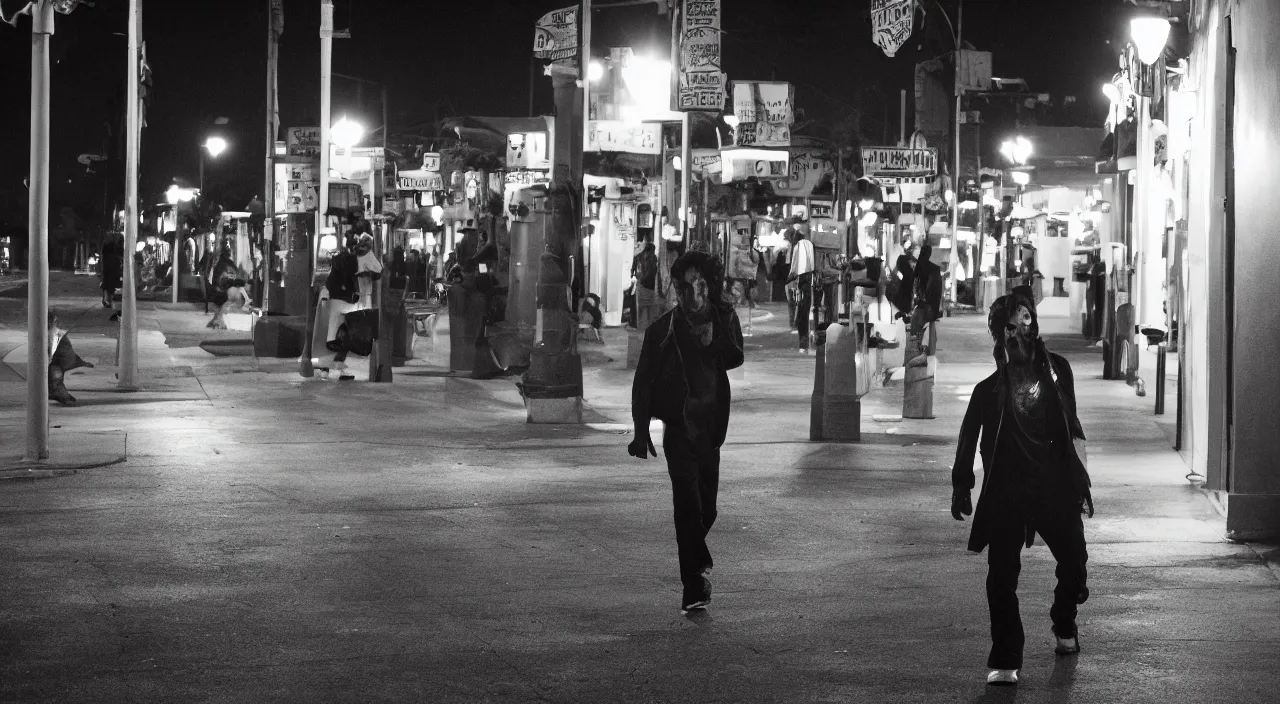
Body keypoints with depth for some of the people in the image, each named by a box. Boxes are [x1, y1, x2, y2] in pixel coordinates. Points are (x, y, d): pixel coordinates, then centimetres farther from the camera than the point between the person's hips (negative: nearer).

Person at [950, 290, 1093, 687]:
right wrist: (960, 486, 2)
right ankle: (1004, 661, 0)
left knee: (1074, 561, 9)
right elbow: (968, 438, 3)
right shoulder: (990, 387, -4)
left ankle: (1064, 627, 39)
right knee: (1002, 576, -6)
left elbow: (1072, 427, 10)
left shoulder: (1056, 371, 2)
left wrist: (1080, 477, 8)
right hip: (1006, 490, -2)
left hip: (1054, 484, 2)